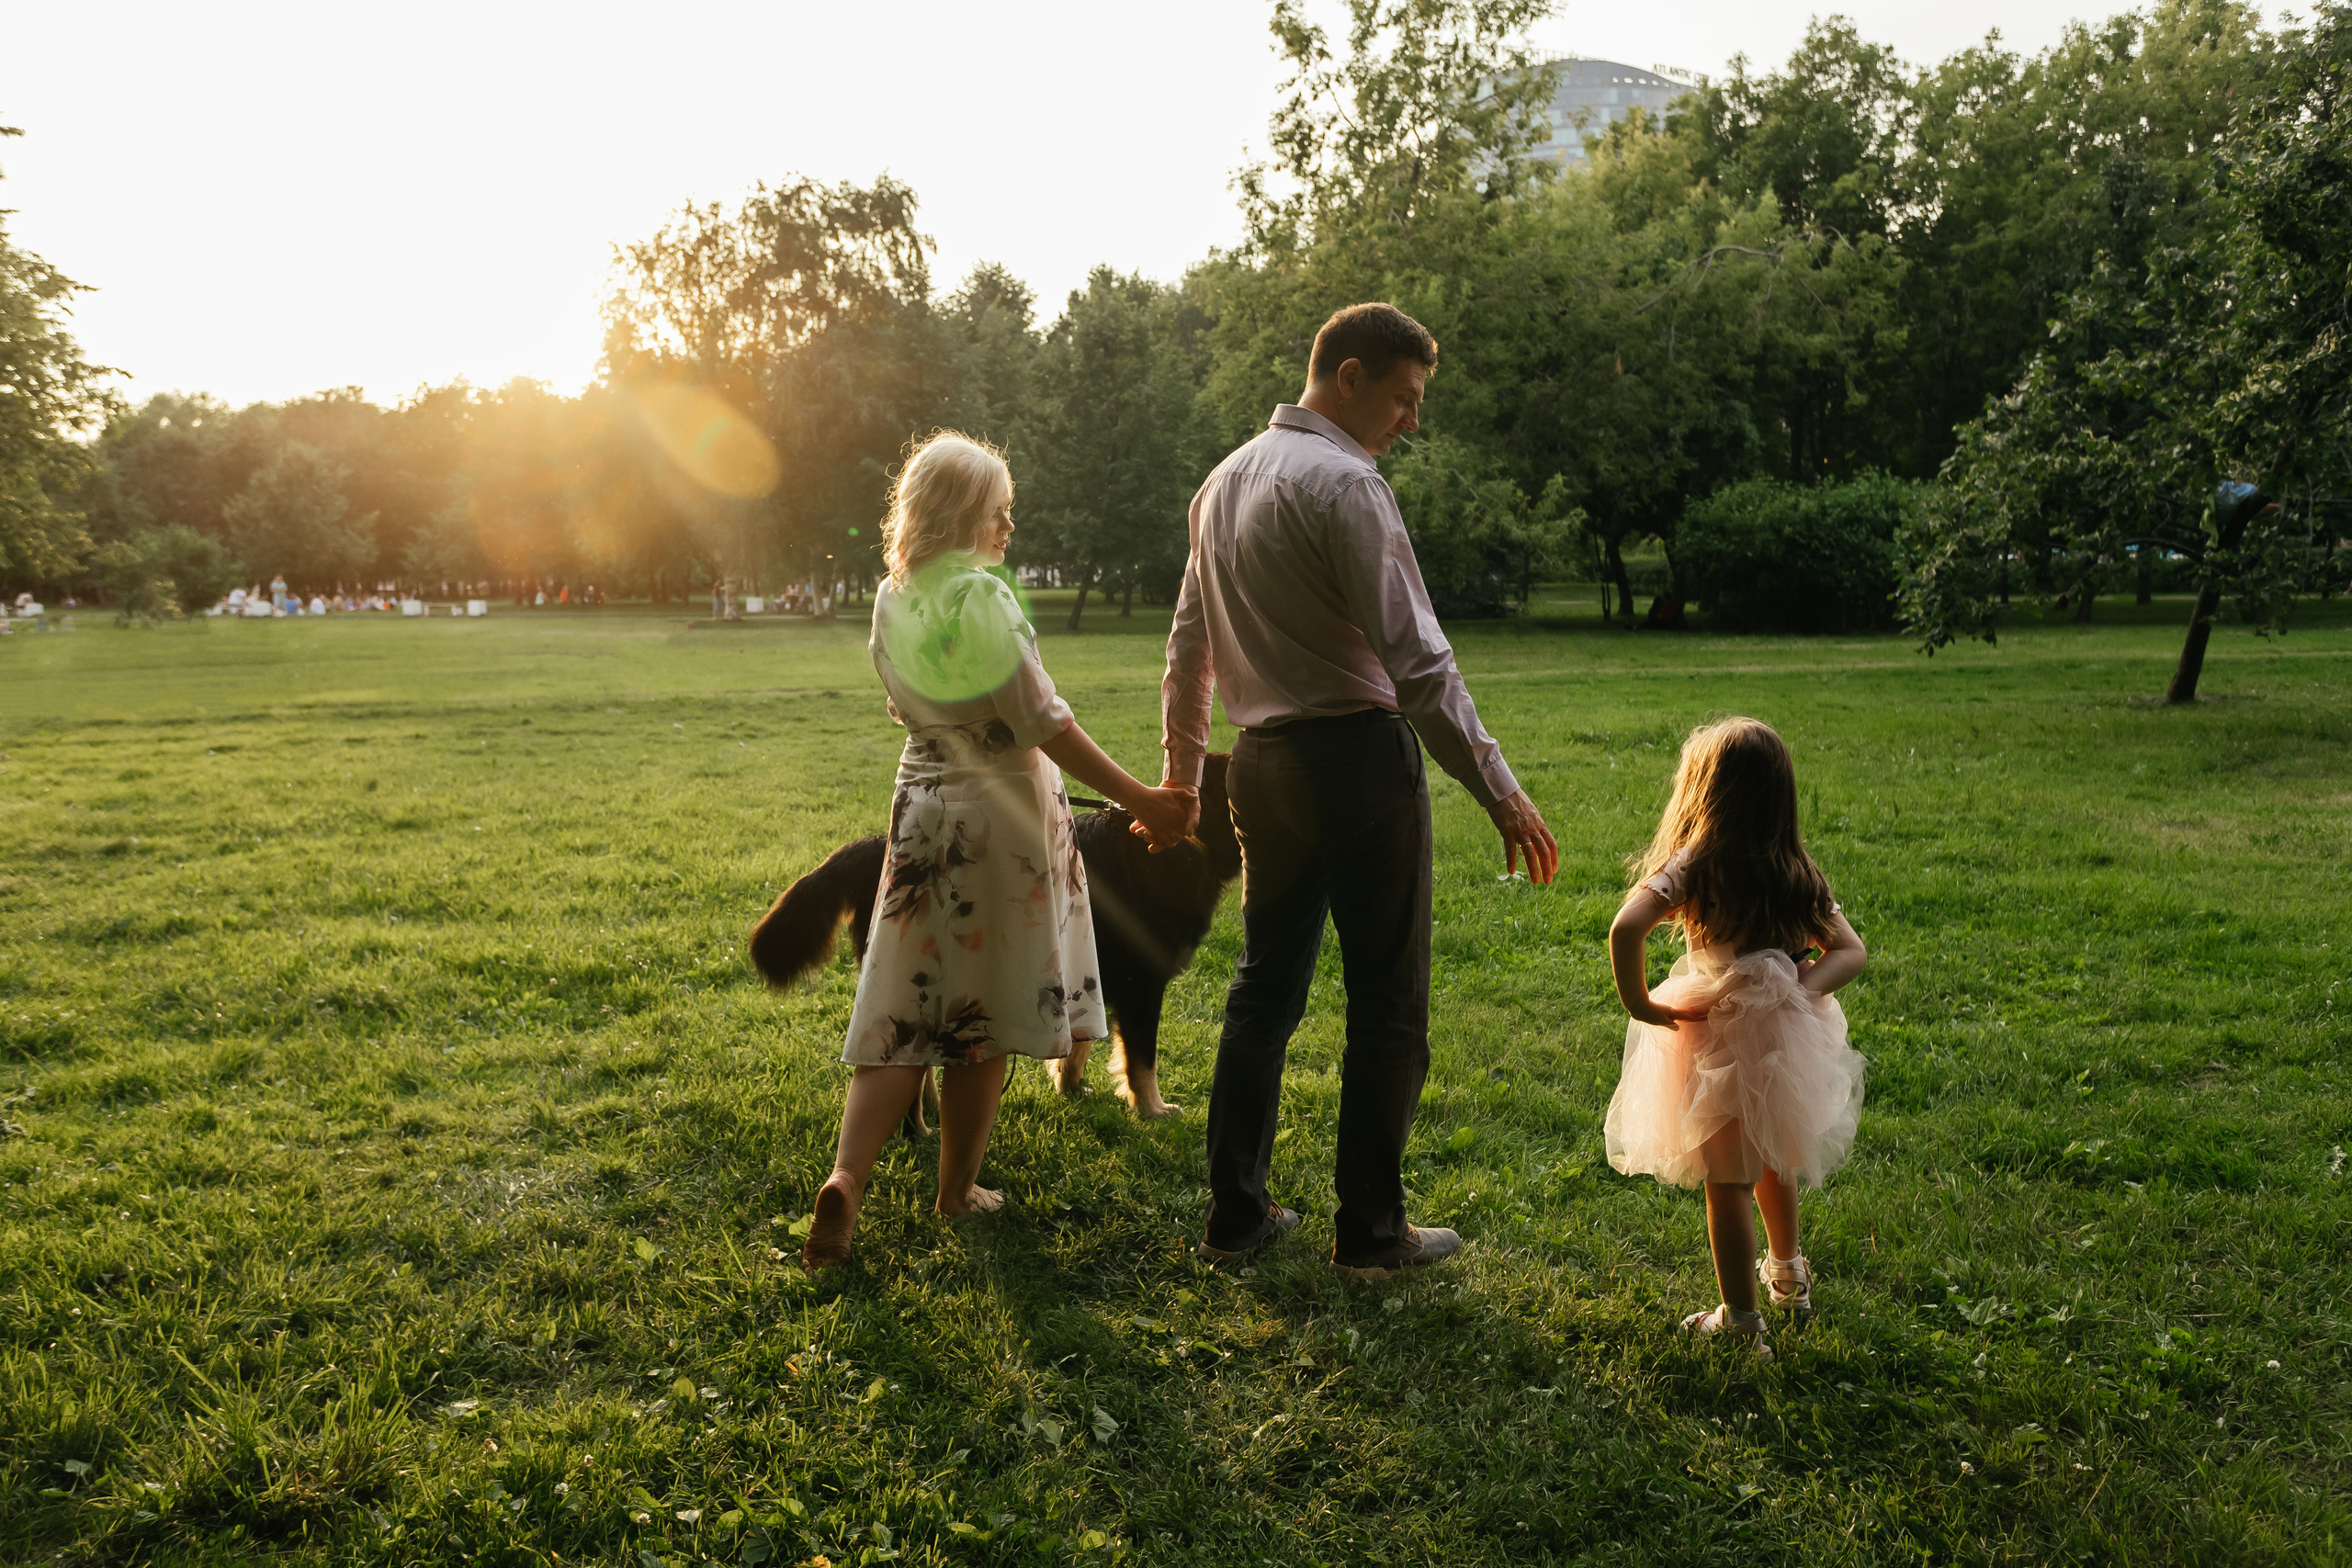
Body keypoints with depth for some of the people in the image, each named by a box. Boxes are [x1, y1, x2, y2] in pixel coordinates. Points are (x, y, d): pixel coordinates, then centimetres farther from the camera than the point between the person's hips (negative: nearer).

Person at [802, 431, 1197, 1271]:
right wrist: (1140, 799, -15)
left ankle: (846, 1176, -8)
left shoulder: (891, 602, 5)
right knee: (985, 1013, 8)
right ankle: (958, 1189, 19)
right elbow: (1047, 725, -18)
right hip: (1002, 816, -5)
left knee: (906, 1011, 7)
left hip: (922, 810, 5)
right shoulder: (981, 598, -16)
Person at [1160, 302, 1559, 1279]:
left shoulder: (1225, 481, 14)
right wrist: (1498, 791, -16)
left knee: (1265, 984, 15)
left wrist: (1181, 773, 27)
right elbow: (1414, 659, -18)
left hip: (1263, 762, 8)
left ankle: (1235, 1212, 22)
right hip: (1358, 757, -8)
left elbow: (1188, 649, 20)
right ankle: (1370, 1232, 12)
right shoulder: (1343, 482, -13)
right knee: (1386, 999, 3)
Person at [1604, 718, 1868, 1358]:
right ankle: (1788, 1271, 49)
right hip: (1787, 1035, 6)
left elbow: (1626, 928, -30)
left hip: (1720, 1041, -6)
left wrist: (1637, 1001, -17)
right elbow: (1851, 951, 2)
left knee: (1727, 1184, 8)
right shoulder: (1800, 874, 1)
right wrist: (1801, 987, -9)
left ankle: (1740, 1319, 18)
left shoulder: (1693, 866, -16)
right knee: (1773, 1163, 29)